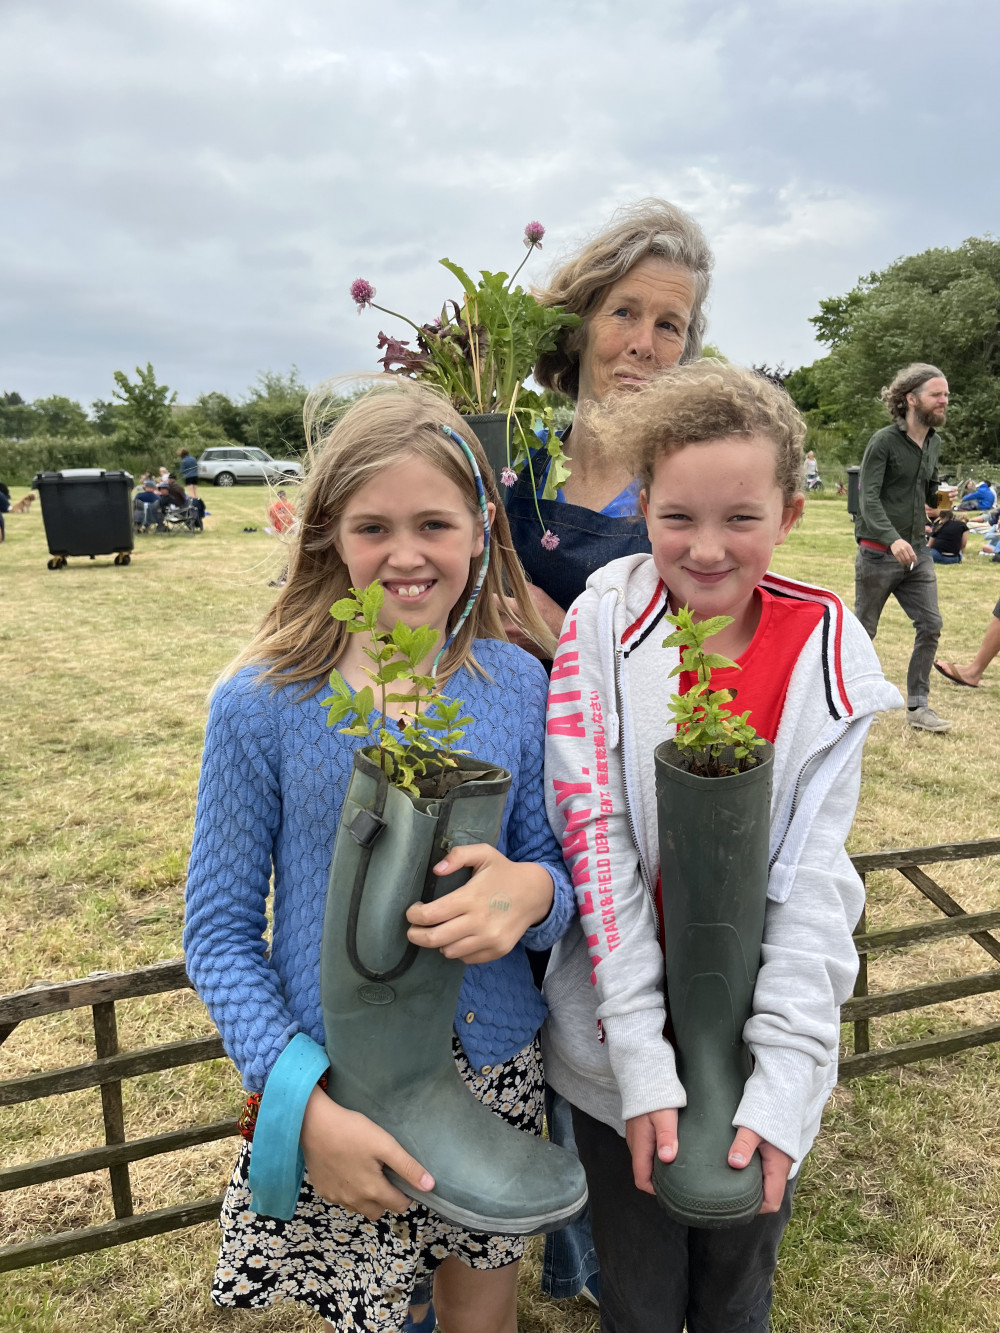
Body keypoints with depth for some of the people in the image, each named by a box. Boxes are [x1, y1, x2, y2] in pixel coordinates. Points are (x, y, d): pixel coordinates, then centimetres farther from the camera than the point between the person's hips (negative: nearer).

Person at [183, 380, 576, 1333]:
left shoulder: (519, 685, -6)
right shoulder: (262, 704, -13)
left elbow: (552, 867, 2)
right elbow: (219, 932, -8)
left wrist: (532, 892, -23)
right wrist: (305, 1102, -19)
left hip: (494, 1075, 3)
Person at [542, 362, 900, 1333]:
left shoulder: (825, 652, -10)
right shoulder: (602, 625, -13)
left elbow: (812, 876, -10)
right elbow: (596, 841, -15)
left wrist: (781, 1079, -16)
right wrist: (644, 1059, -18)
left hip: (762, 1043, 1)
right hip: (621, 1046, -1)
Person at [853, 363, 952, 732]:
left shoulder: (934, 442, 10)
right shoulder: (884, 441, -11)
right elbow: (868, 498, -20)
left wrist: (940, 500, 5)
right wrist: (892, 538, -32)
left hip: (916, 552, 6)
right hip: (879, 553, -6)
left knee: (930, 625, -1)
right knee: (863, 629, 6)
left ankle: (917, 705, 8)